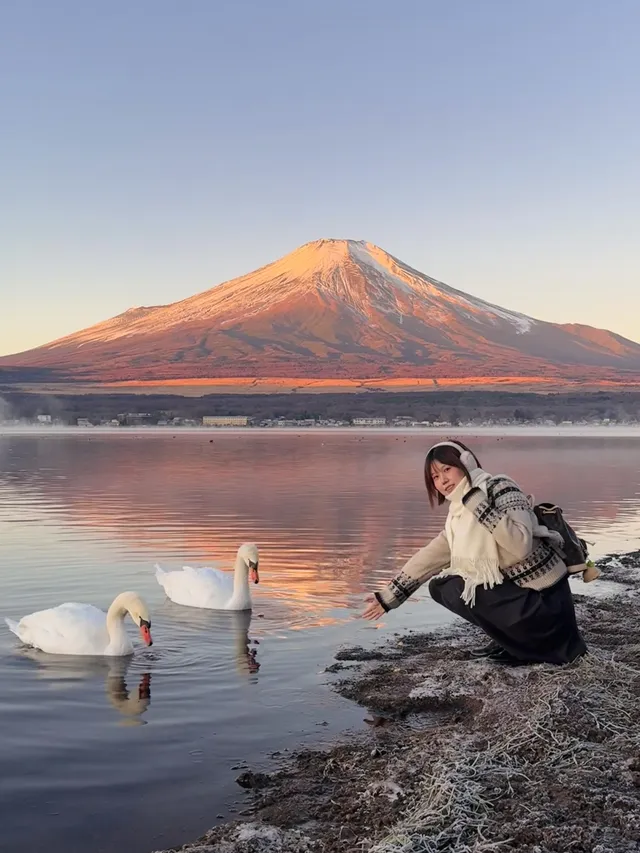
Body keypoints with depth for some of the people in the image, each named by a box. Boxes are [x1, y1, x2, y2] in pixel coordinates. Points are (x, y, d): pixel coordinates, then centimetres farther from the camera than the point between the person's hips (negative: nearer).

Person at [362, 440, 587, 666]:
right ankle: (508, 638, 9)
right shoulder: (459, 515, 7)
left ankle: (532, 644, -6)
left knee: (459, 591, -22)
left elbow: (521, 546, -32)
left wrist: (479, 505, -31)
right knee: (440, 586, 5)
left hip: (544, 599, -8)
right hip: (514, 589, 8)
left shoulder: (500, 488, -18)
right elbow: (430, 556, 11)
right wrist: (388, 596, 10)